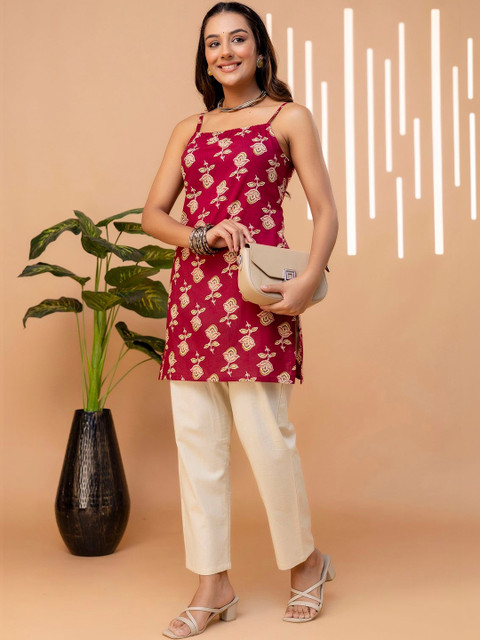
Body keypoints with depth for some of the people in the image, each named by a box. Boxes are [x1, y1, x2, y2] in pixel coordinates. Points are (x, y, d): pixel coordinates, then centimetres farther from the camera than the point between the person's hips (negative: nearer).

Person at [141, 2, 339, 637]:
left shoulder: (289, 118, 8)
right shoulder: (189, 129, 18)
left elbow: (326, 213, 2)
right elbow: (152, 213, 14)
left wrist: (309, 281, -14)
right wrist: (199, 236, -7)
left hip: (255, 294, -4)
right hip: (192, 289, 5)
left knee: (265, 433, -6)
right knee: (197, 440, 3)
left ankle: (307, 561, 19)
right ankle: (213, 586, 14)